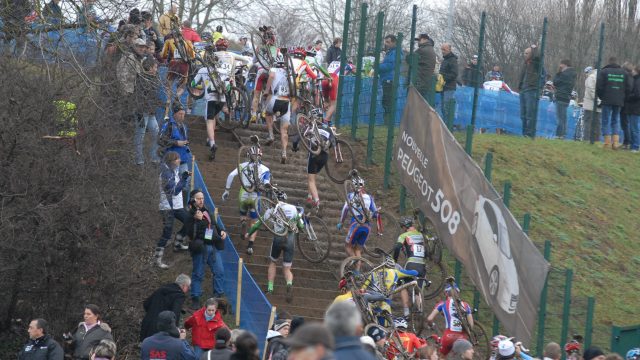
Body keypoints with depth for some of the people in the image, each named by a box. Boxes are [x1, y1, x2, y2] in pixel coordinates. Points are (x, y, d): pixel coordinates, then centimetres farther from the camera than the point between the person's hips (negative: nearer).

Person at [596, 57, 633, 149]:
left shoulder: (604, 72, -3)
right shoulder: (624, 73, 7)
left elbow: (599, 87, -8)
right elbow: (629, 87, 5)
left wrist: (601, 97, 8)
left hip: (607, 101, -3)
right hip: (619, 101, 3)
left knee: (606, 121, 2)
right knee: (616, 121, 13)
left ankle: (607, 142, -5)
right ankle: (616, 142, 2)